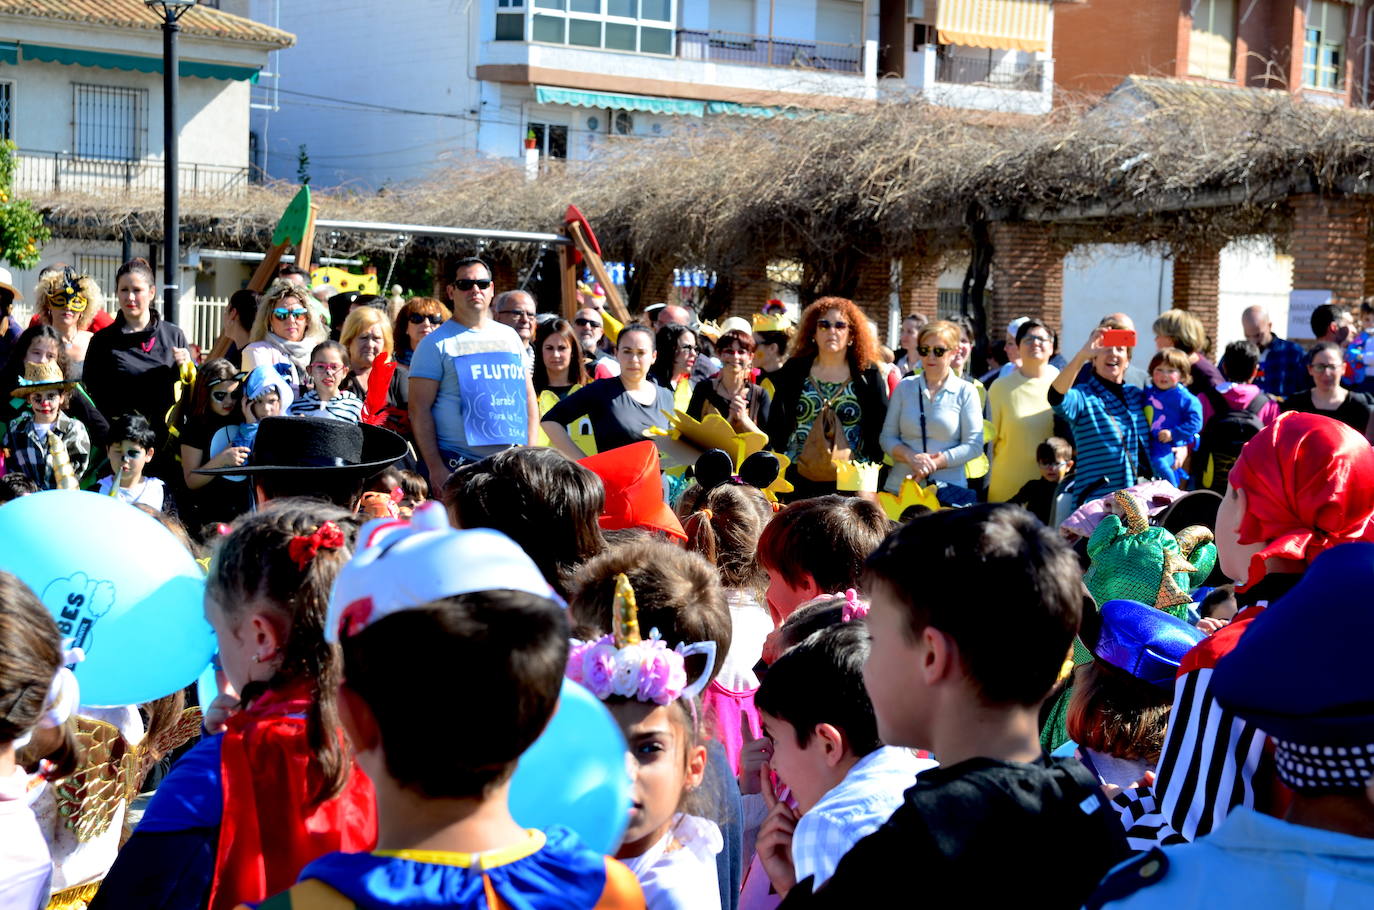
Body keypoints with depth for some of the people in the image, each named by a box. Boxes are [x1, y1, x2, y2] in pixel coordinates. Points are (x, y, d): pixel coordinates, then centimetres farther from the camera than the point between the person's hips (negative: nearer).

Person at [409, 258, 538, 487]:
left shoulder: (509, 337, 15)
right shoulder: (436, 344, 0)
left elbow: (529, 396, 17)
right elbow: (420, 409, -5)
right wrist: (435, 468, -12)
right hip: (458, 466, -4)